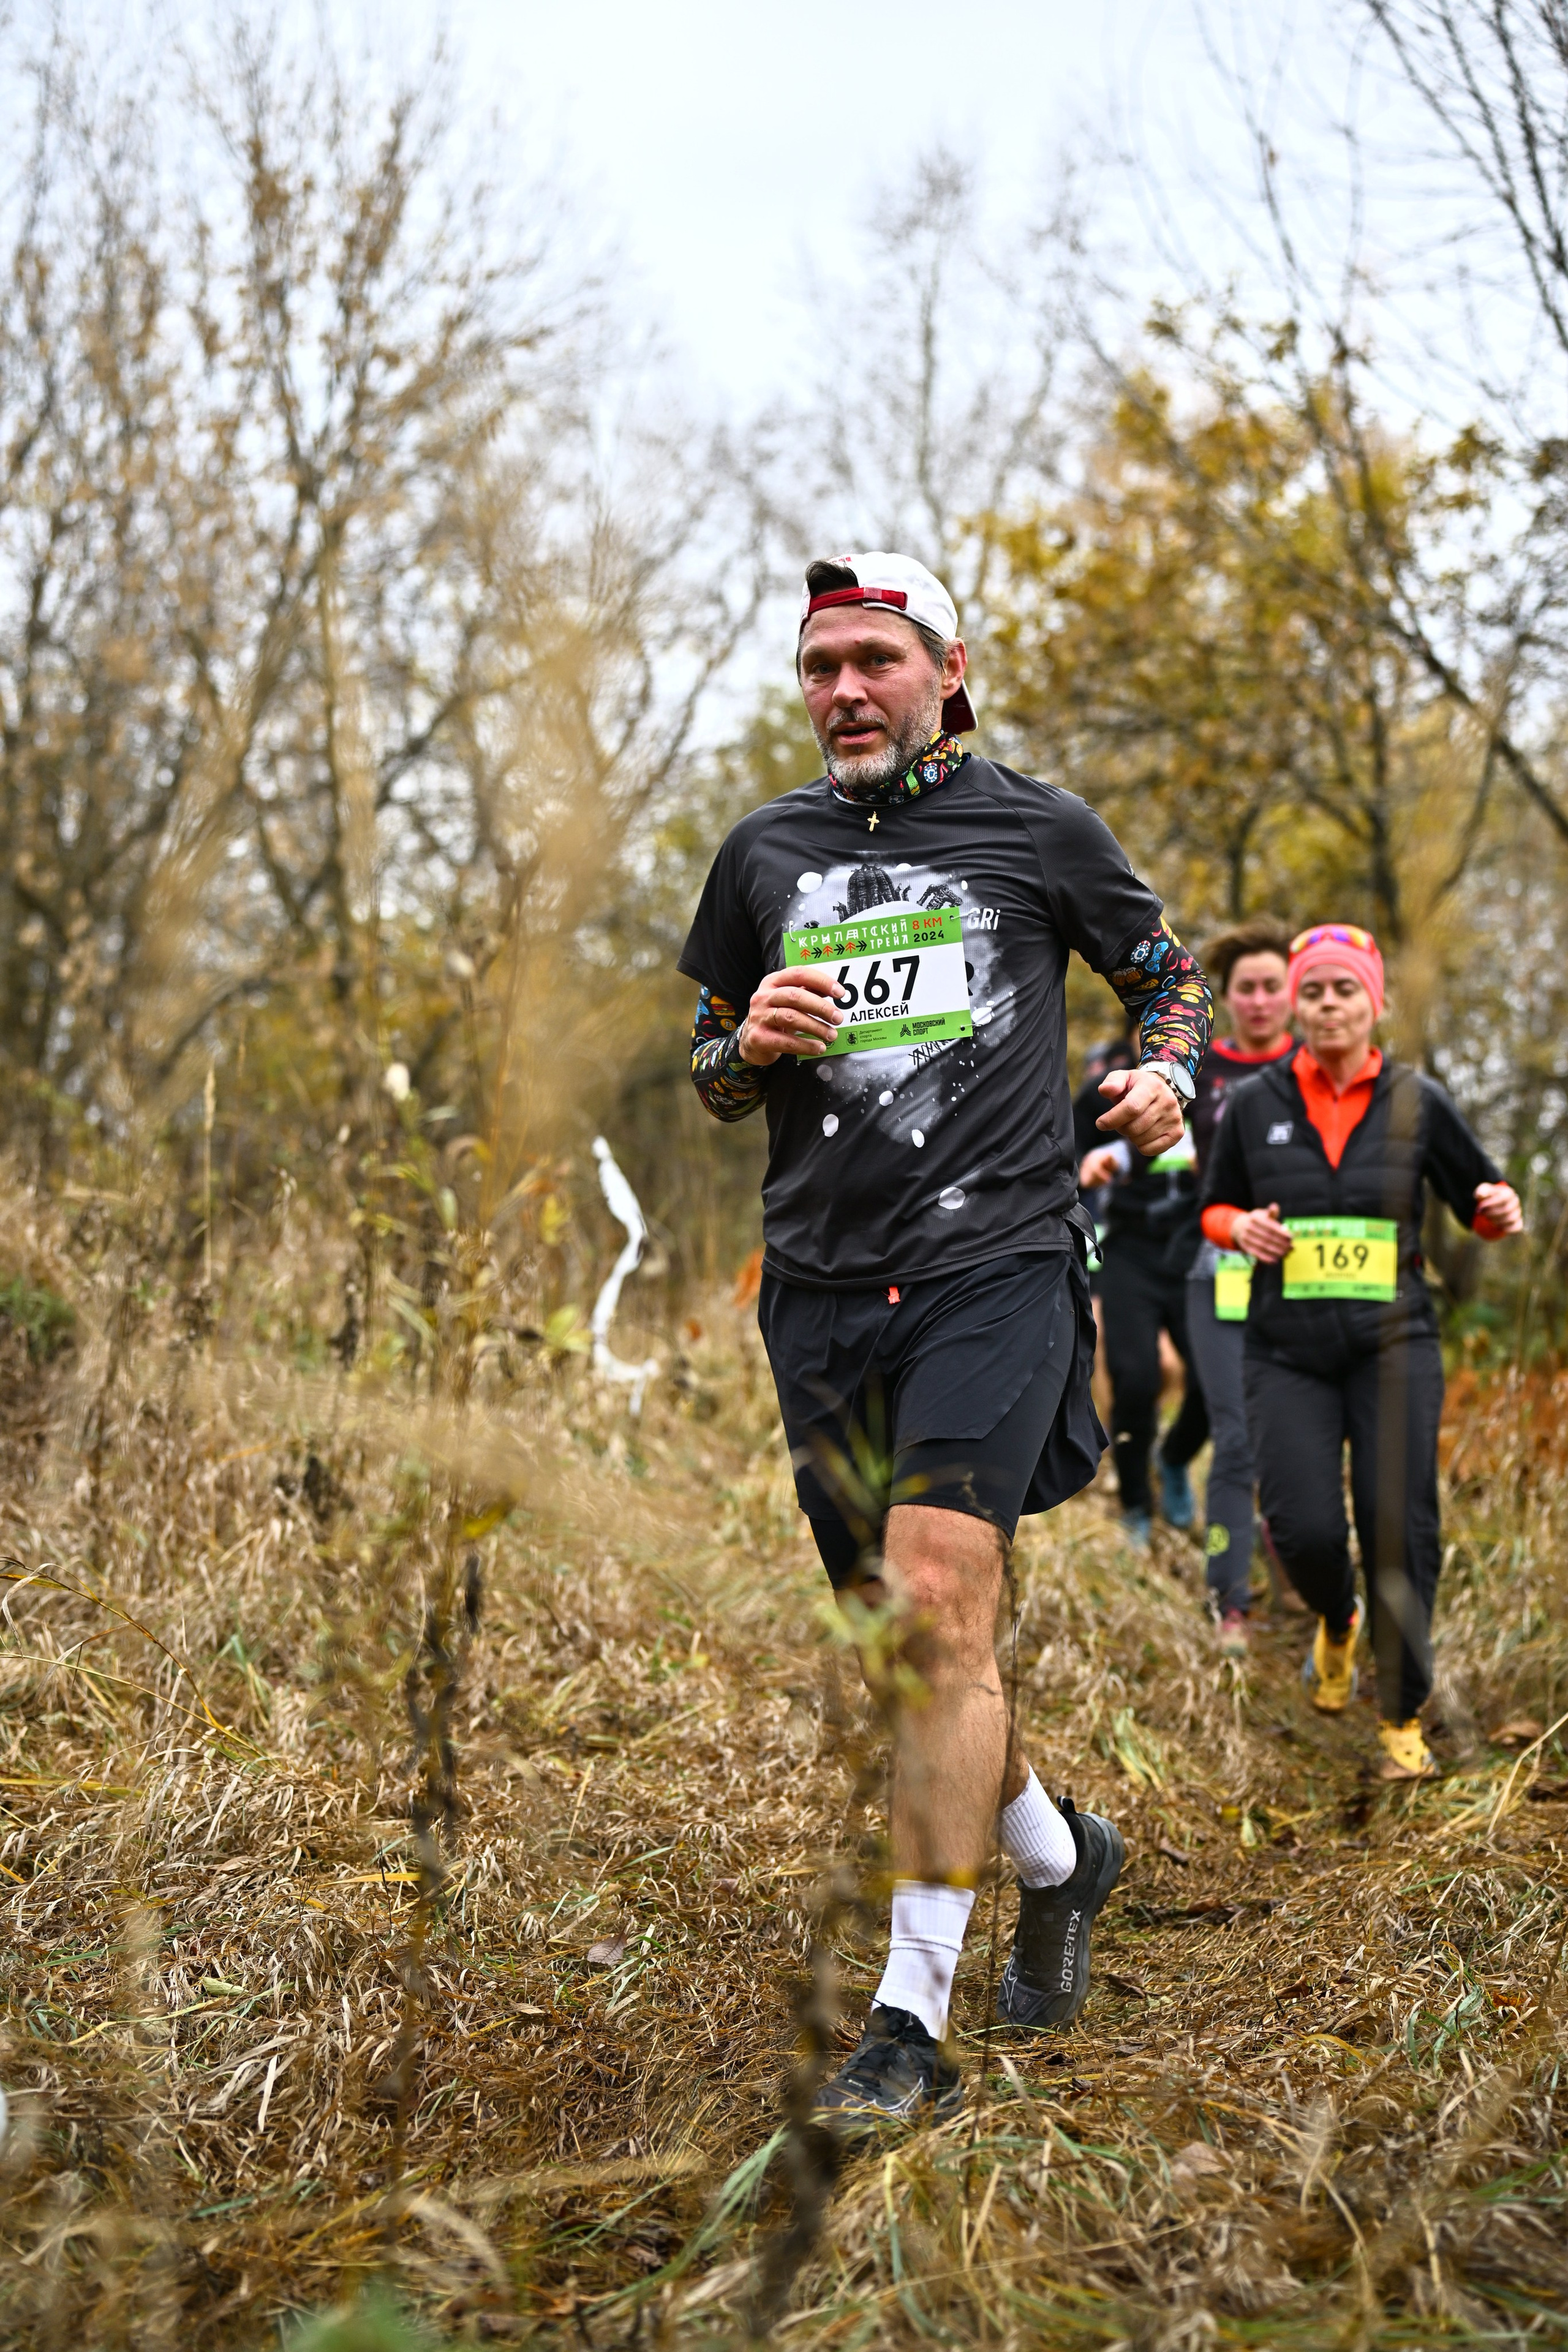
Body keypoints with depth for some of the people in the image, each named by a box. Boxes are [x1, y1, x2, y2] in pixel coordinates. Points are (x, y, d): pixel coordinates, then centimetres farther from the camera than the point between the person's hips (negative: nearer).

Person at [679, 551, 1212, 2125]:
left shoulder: (1039, 829, 4)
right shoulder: (765, 852, 13)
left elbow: (1169, 976, 18)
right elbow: (712, 1076, 20)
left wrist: (1166, 1080, -4)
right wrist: (754, 1044, -3)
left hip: (996, 1260, -4)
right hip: (822, 1283, 5)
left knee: (938, 1611, -19)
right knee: (898, 1637, 11)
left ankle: (912, 2022, -14)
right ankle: (1058, 1855, 38)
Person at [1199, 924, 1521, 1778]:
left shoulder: (1416, 1101, 4)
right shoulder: (1254, 1104, 5)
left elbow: (1478, 1197, 11)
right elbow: (1214, 1207, 15)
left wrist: (1500, 1209, -12)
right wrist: (1242, 1227, -7)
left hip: (1394, 1344, 0)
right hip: (1289, 1350, 0)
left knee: (1399, 1528, -7)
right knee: (1305, 1529, -11)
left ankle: (1402, 1719, 11)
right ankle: (1337, 1623, 27)